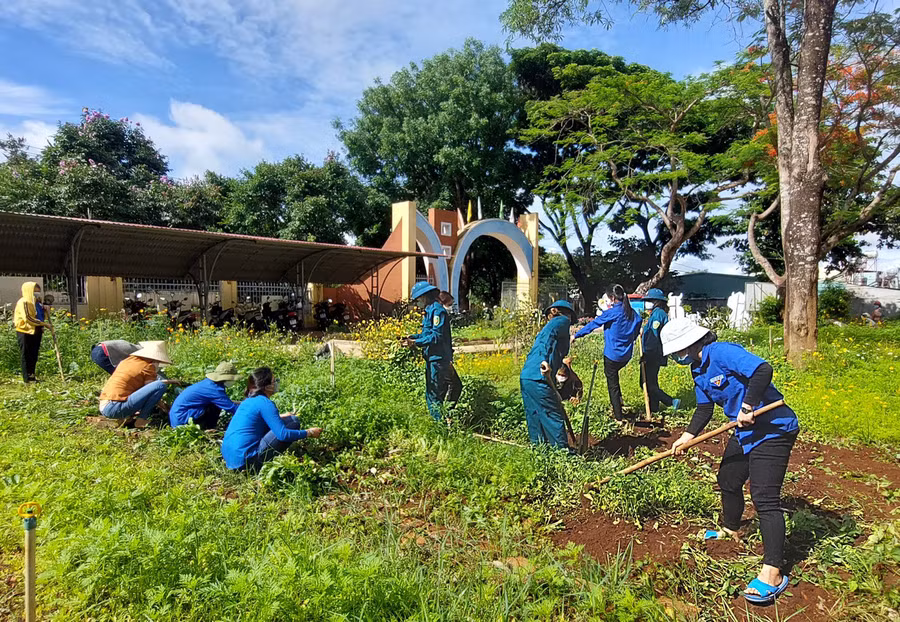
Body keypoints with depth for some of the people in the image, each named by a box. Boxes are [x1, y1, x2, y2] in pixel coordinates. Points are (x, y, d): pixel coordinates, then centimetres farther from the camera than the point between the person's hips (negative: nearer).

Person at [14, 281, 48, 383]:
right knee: (26, 356, 0)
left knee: (34, 355, 12)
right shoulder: (24, 302, -12)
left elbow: (41, 315, 23)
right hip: (25, 331, -8)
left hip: (36, 332, 8)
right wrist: (44, 324, -19)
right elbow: (28, 318, -19)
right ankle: (27, 378, 3)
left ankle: (32, 375, 20)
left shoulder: (37, 302, 12)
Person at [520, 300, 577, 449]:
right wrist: (546, 360, -30)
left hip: (525, 377, 9)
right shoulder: (562, 321, 6)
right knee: (555, 417, -1)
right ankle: (562, 450, 5)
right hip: (538, 379, -9)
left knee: (535, 417, 15)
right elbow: (549, 334, -18)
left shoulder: (547, 326, 29)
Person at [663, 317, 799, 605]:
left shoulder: (721, 352, -24)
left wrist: (747, 408, -30)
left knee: (765, 497, -12)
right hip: (746, 431, 10)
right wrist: (687, 437, 1)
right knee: (728, 481, 22)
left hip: (773, 428, -10)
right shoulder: (698, 369, 8)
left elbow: (763, 370, -35)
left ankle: (773, 574, -6)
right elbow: (704, 409, 13)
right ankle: (731, 529, 47)